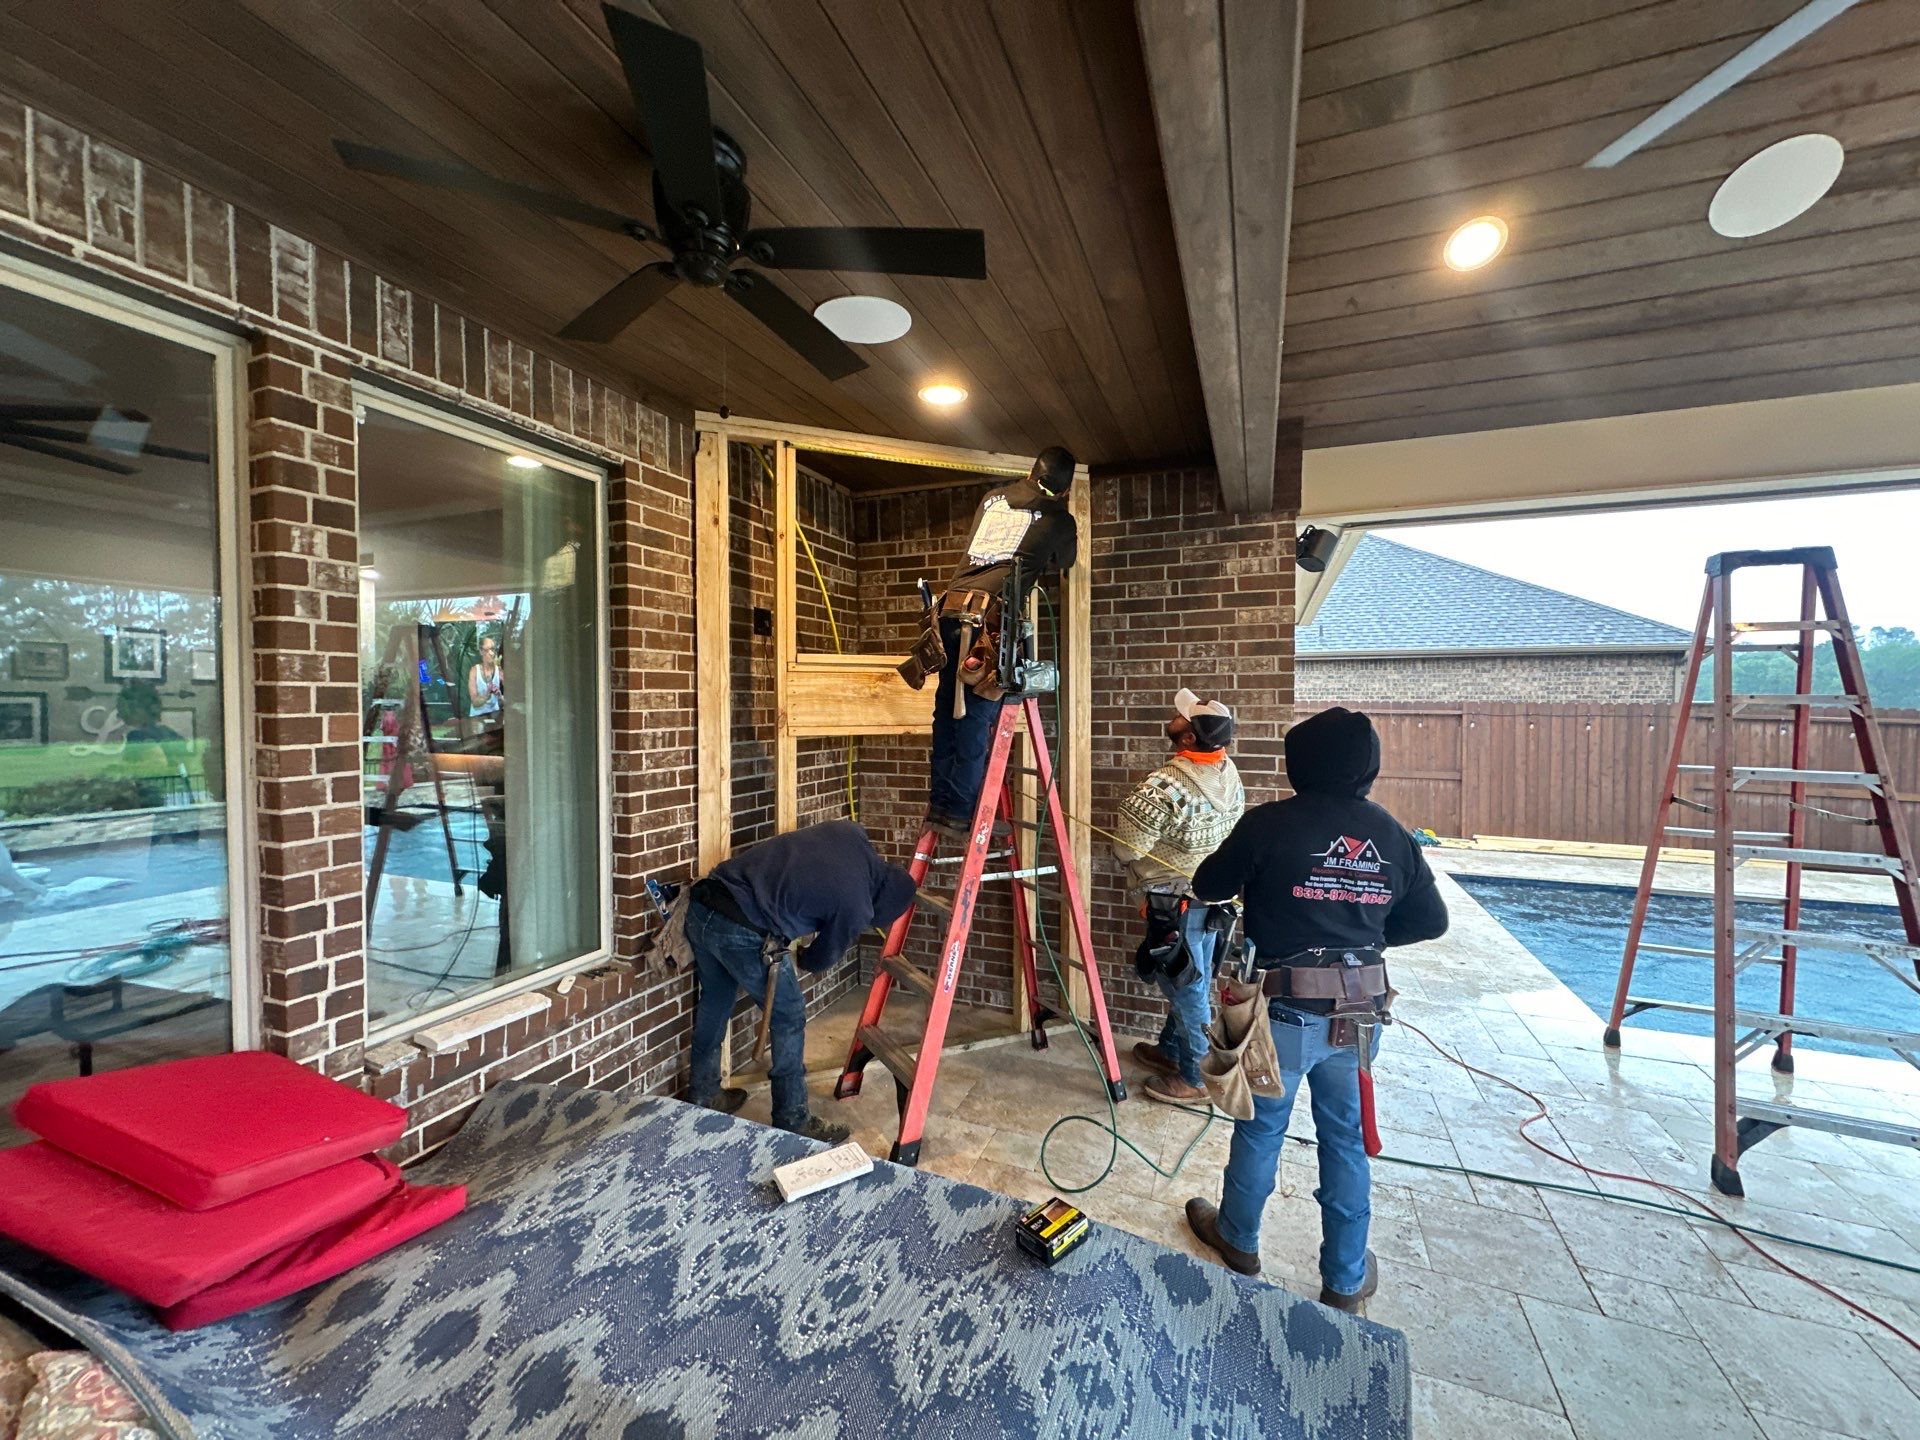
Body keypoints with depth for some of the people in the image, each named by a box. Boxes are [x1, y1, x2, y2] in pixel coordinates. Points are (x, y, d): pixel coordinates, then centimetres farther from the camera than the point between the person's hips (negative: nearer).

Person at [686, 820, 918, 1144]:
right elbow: (821, 961, 10)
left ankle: (703, 1096, 47)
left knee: (713, 1003, 27)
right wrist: (801, 960, 32)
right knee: (789, 1019, 11)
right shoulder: (856, 906, -7)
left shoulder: (850, 831, 9)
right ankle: (793, 1123, 24)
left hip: (701, 903, 8)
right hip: (741, 933, -8)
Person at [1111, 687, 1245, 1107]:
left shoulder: (1164, 785, -27)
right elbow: (1234, 831, 10)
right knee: (1191, 979, 20)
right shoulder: (1230, 774, -2)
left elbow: (1128, 848, -20)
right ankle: (1170, 1049, 38)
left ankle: (1197, 1077, 20)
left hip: (1175, 901, -8)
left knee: (1185, 985, 6)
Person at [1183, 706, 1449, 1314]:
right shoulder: (1392, 835, -1)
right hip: (1358, 1011, 4)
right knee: (1346, 1139, 20)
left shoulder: (1270, 823, -16)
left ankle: (1238, 1238, 41)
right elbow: (1430, 920, 9)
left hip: (1286, 1010, -4)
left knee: (1261, 1128, 17)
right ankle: (1347, 1280, 37)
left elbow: (1209, 886, -5)